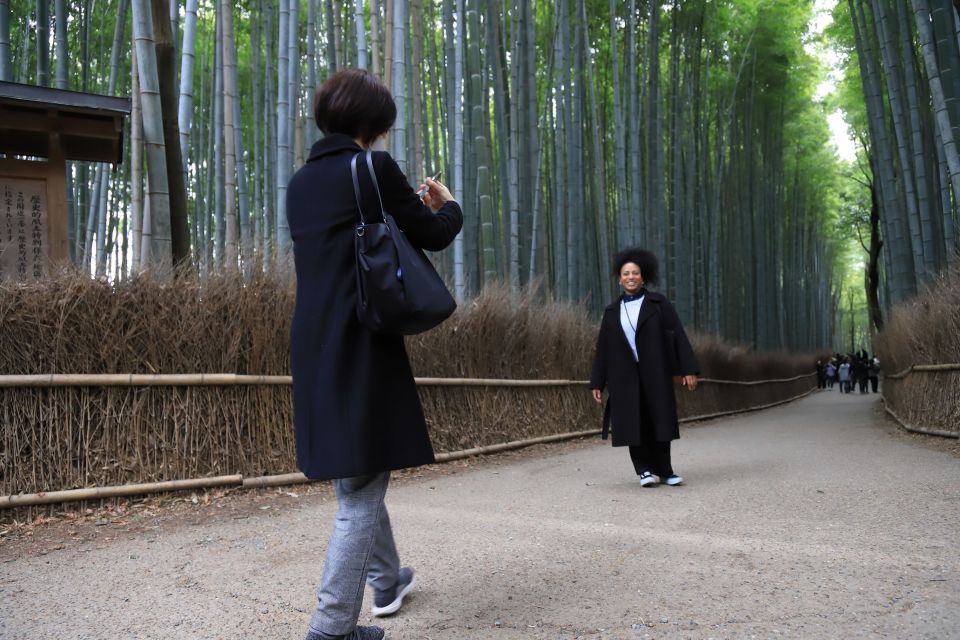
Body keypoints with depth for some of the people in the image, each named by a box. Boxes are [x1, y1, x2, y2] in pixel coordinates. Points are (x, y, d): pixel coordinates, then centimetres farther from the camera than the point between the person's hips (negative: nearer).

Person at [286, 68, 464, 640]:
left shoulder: (301, 183, 13)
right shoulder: (374, 168, -9)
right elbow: (432, 235, -1)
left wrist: (410, 207, 29)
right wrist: (448, 206, 21)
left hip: (314, 349, 8)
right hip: (361, 348, -8)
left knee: (356, 478, 23)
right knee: (361, 491, -1)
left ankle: (388, 581, 42)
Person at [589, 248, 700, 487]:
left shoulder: (658, 303, 2)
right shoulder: (612, 311, 8)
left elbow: (679, 335, -3)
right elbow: (603, 348, 8)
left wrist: (689, 369, -11)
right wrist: (597, 383, 5)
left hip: (654, 373, -1)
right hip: (624, 376, 1)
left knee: (658, 421, 2)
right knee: (634, 423, -1)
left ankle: (663, 471, 13)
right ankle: (645, 471, 10)